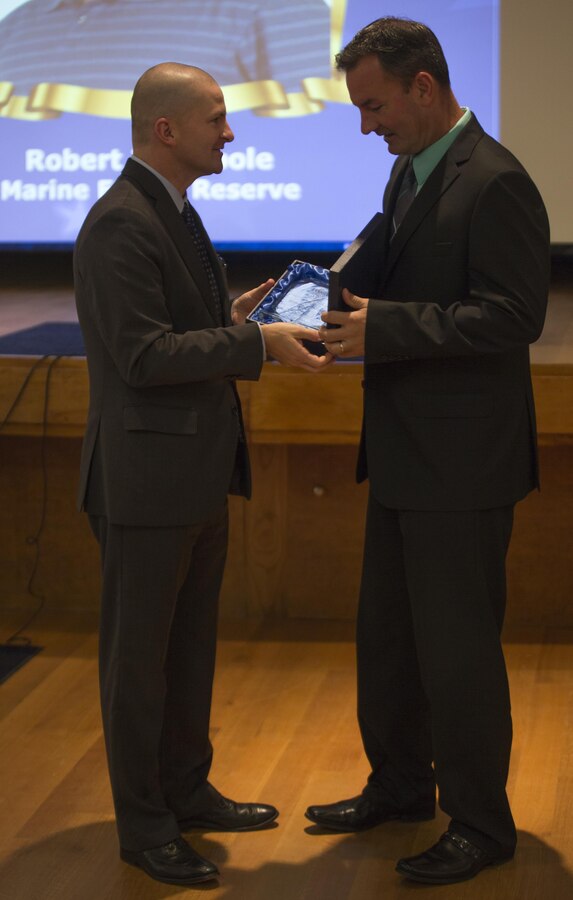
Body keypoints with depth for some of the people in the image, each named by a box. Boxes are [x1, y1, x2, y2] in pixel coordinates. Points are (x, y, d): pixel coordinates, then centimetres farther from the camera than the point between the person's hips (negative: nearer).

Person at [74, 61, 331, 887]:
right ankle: (143, 825, 16)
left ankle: (187, 790, 34)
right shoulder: (120, 223, -19)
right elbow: (142, 354, -24)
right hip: (146, 476, -10)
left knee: (190, 642, 19)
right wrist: (255, 343, -23)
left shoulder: (172, 213, 12)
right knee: (139, 654, 4)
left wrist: (236, 315, 4)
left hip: (198, 470, 10)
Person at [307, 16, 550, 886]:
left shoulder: (495, 182, -17)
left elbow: (513, 316, -22)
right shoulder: (411, 171, 12)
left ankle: (480, 823, 16)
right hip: (405, 453, 10)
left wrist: (384, 327, -24)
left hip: (462, 458, -9)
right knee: (386, 631, 18)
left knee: (457, 644, 1)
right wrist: (356, 304, 1)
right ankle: (400, 785, 35)